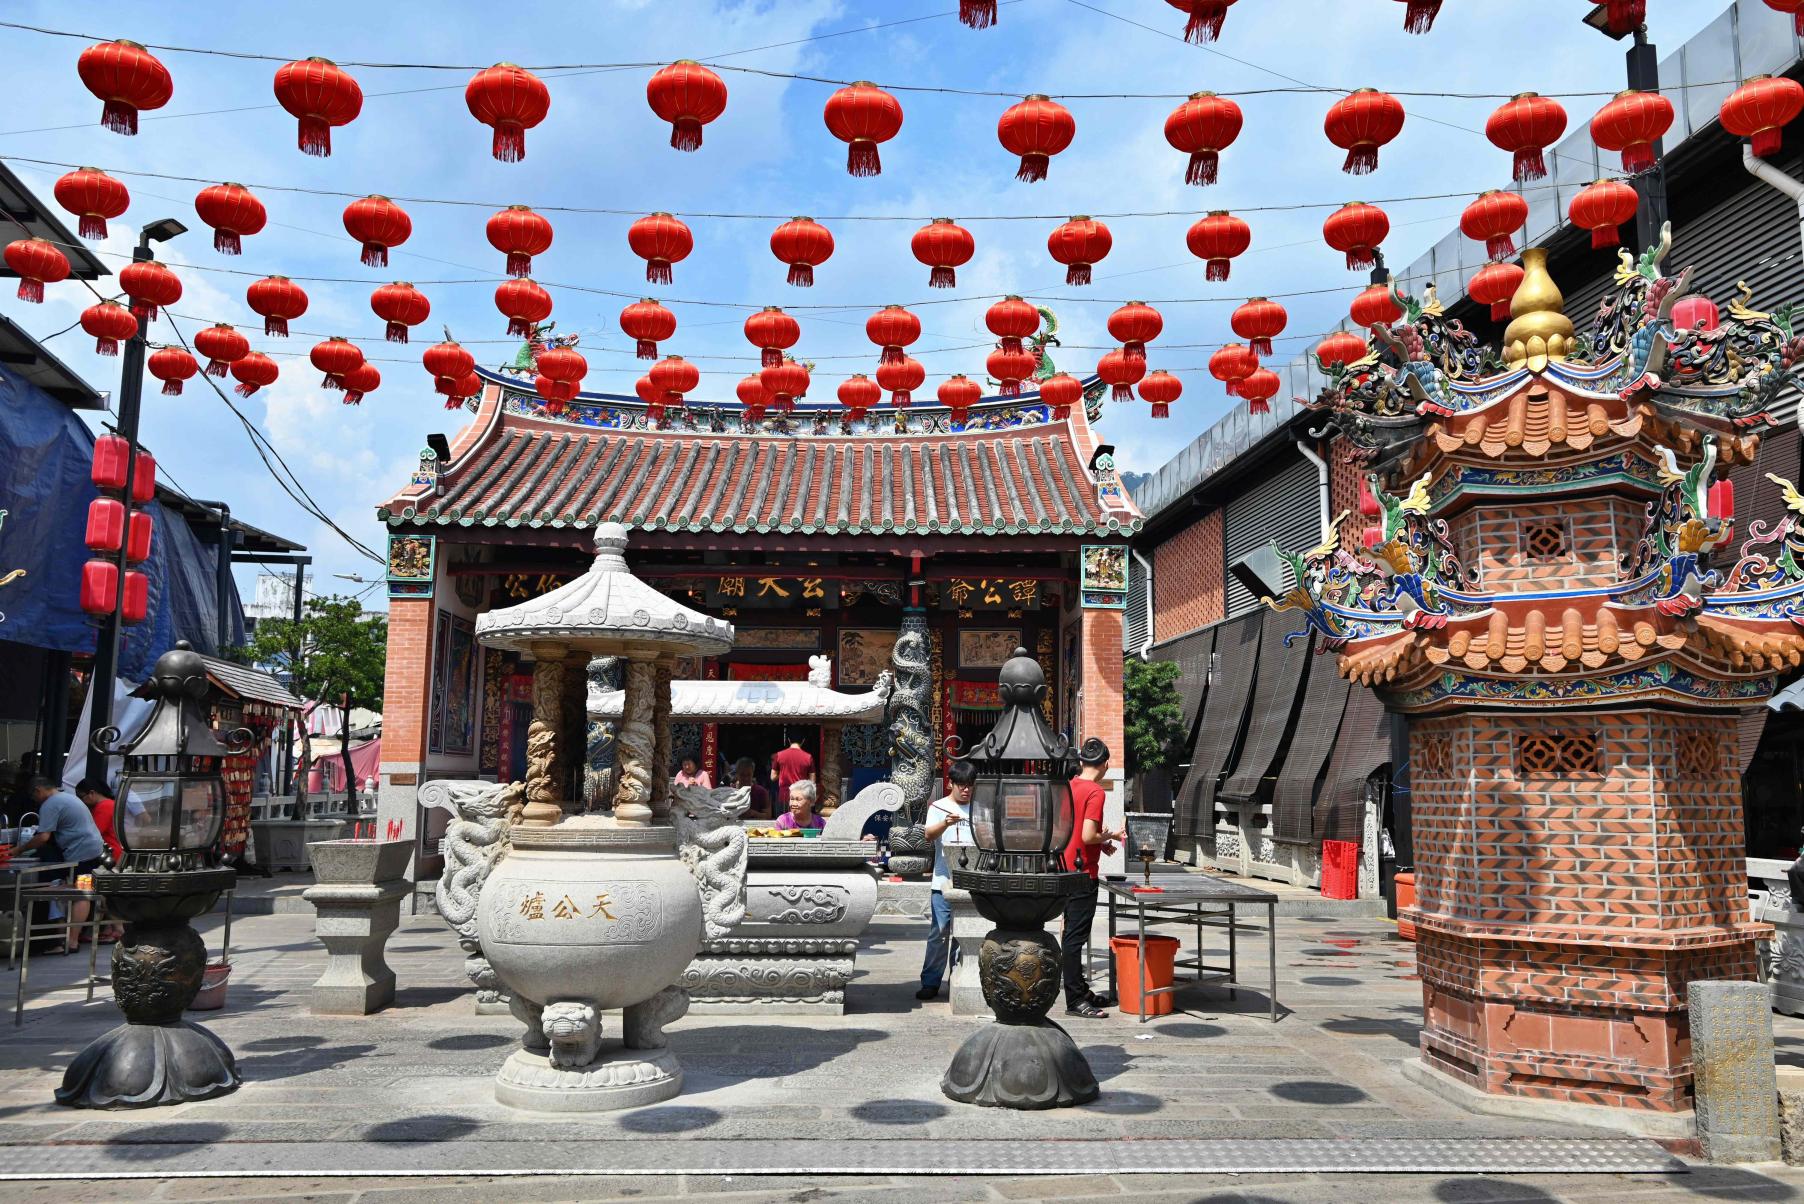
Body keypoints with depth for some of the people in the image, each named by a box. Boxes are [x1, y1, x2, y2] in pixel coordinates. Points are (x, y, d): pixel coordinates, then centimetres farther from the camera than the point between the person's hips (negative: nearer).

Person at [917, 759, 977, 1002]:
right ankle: (930, 982, 5)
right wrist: (946, 823, -31)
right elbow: (929, 834, -13)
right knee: (939, 933, -3)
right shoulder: (938, 807, 3)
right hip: (944, 881, -3)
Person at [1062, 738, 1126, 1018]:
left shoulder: (1070, 786, 9)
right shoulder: (1095, 791, -16)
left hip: (1065, 868, 9)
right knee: (1076, 936, -5)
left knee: (1074, 933, 15)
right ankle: (1075, 1001, 0)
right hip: (1082, 872, -9)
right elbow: (1088, 836, -22)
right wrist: (1110, 837, -4)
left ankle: (1081, 992, 25)